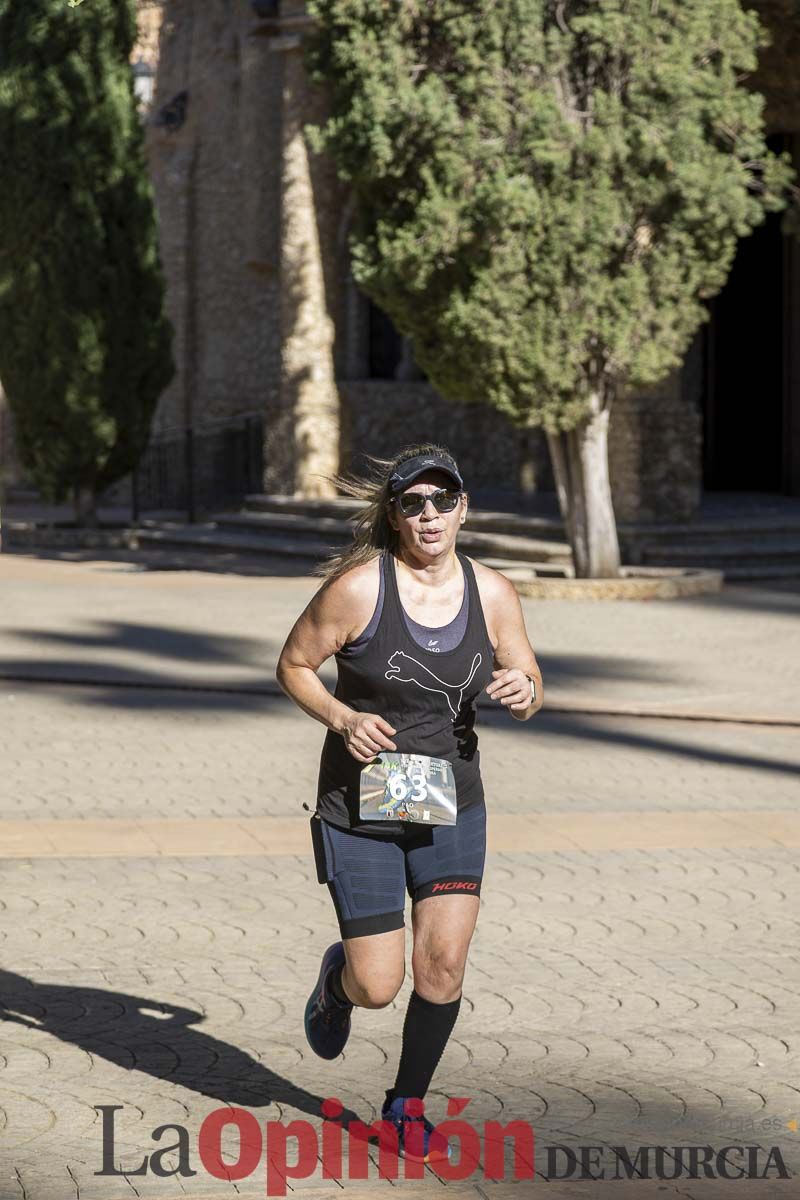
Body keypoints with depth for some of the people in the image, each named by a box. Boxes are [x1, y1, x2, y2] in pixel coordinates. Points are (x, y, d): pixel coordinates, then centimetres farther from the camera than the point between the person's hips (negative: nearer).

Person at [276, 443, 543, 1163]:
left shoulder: (493, 595, -3)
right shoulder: (358, 588, -15)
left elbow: (528, 683, 9)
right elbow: (293, 666, -4)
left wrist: (523, 694, -15)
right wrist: (343, 720, -21)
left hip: (452, 805, 3)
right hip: (361, 807, -3)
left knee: (444, 963, -5)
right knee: (378, 986, -3)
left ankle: (408, 1105, 19)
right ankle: (338, 977, 37)